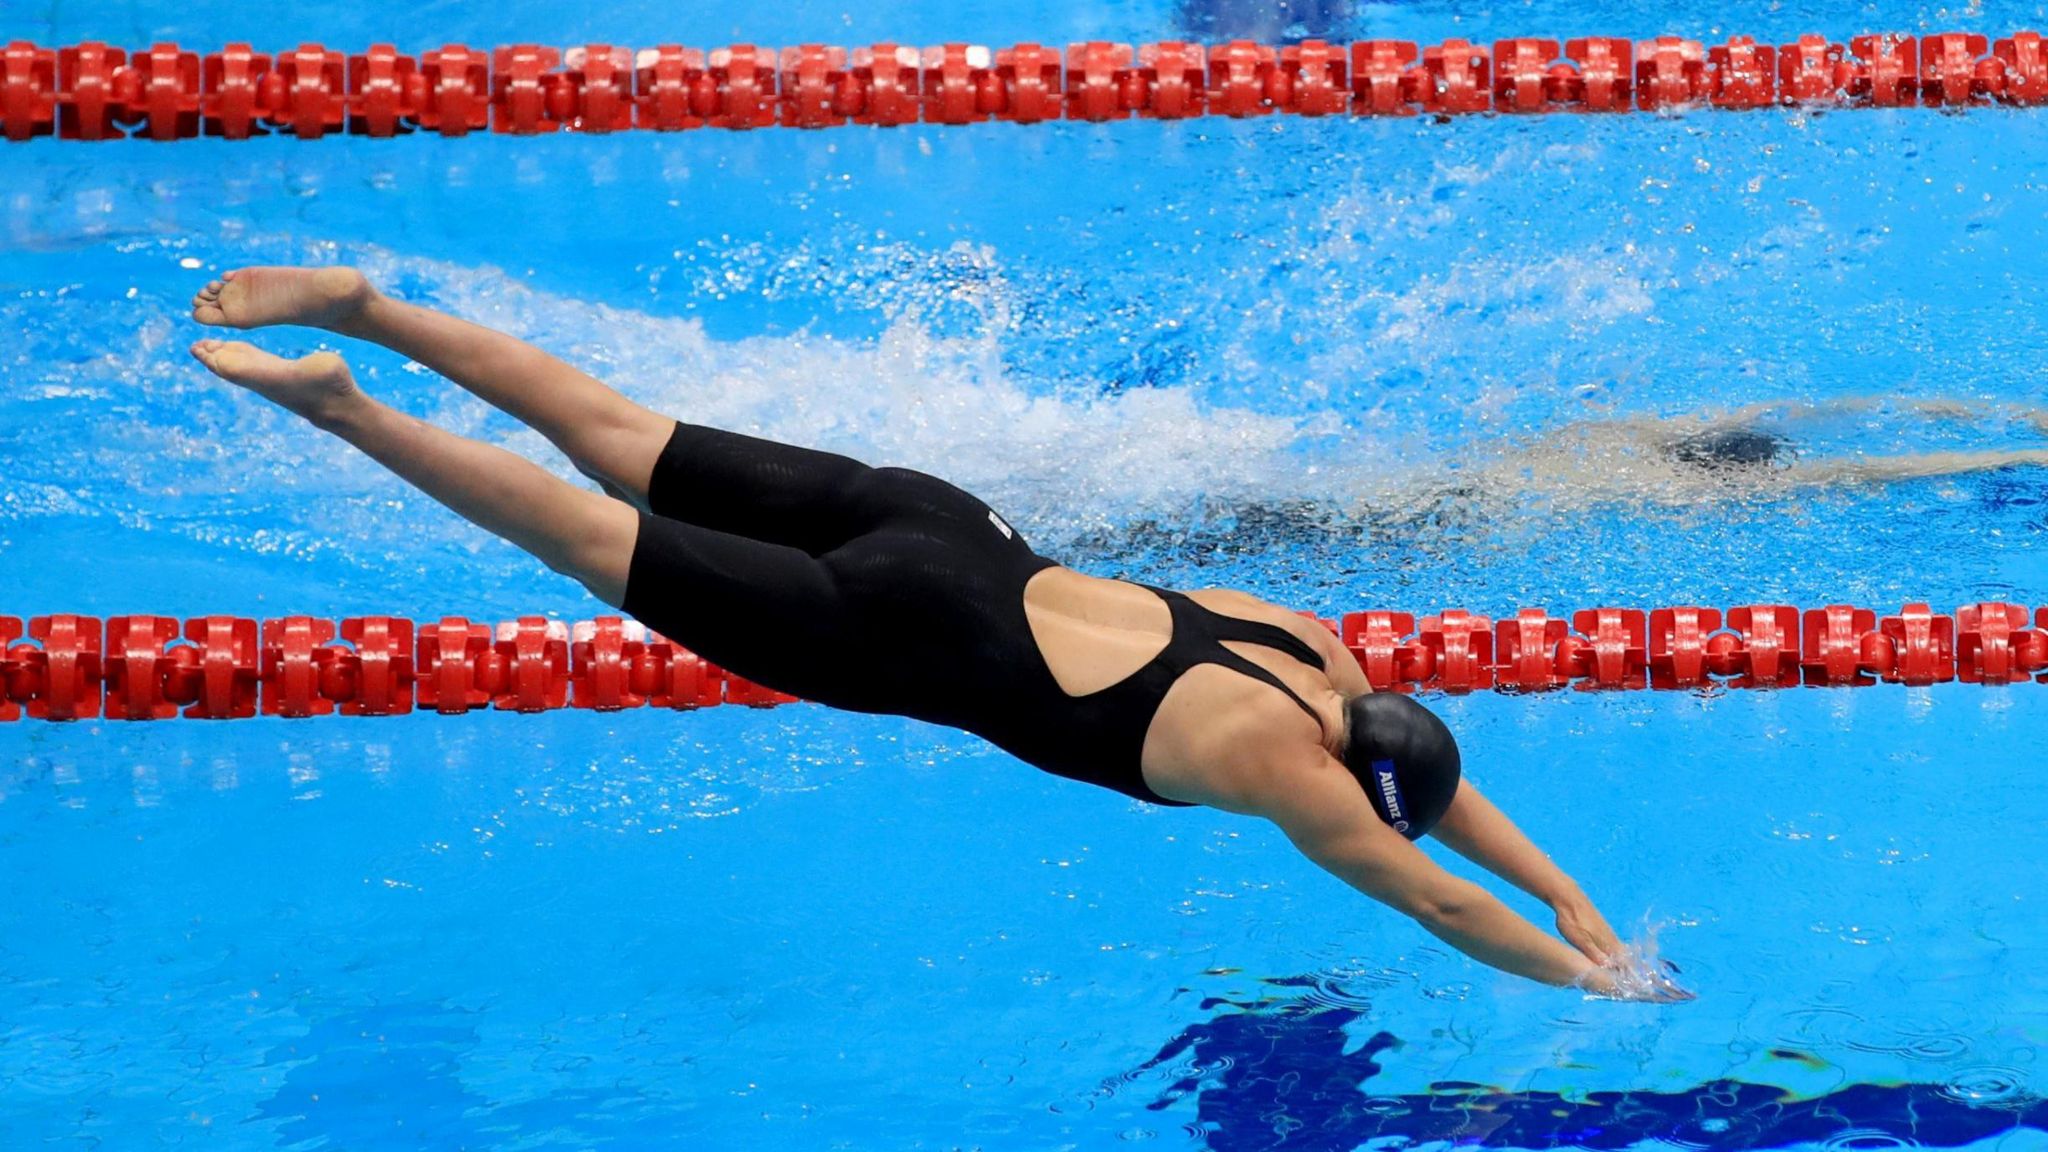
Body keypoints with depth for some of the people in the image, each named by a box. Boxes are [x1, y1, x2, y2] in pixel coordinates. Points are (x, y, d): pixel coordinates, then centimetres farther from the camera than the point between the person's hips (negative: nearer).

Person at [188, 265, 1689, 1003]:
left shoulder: (1330, 664, 6)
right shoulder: (1287, 771, -14)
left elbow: (1445, 784, 19)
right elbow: (1433, 896, -11)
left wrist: (1574, 900, 17)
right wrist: (1596, 981, -2)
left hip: (937, 526, 7)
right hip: (891, 636, -7)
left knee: (620, 447, 11)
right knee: (593, 543, -3)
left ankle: (363, 308, 15)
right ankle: (335, 401, -2)